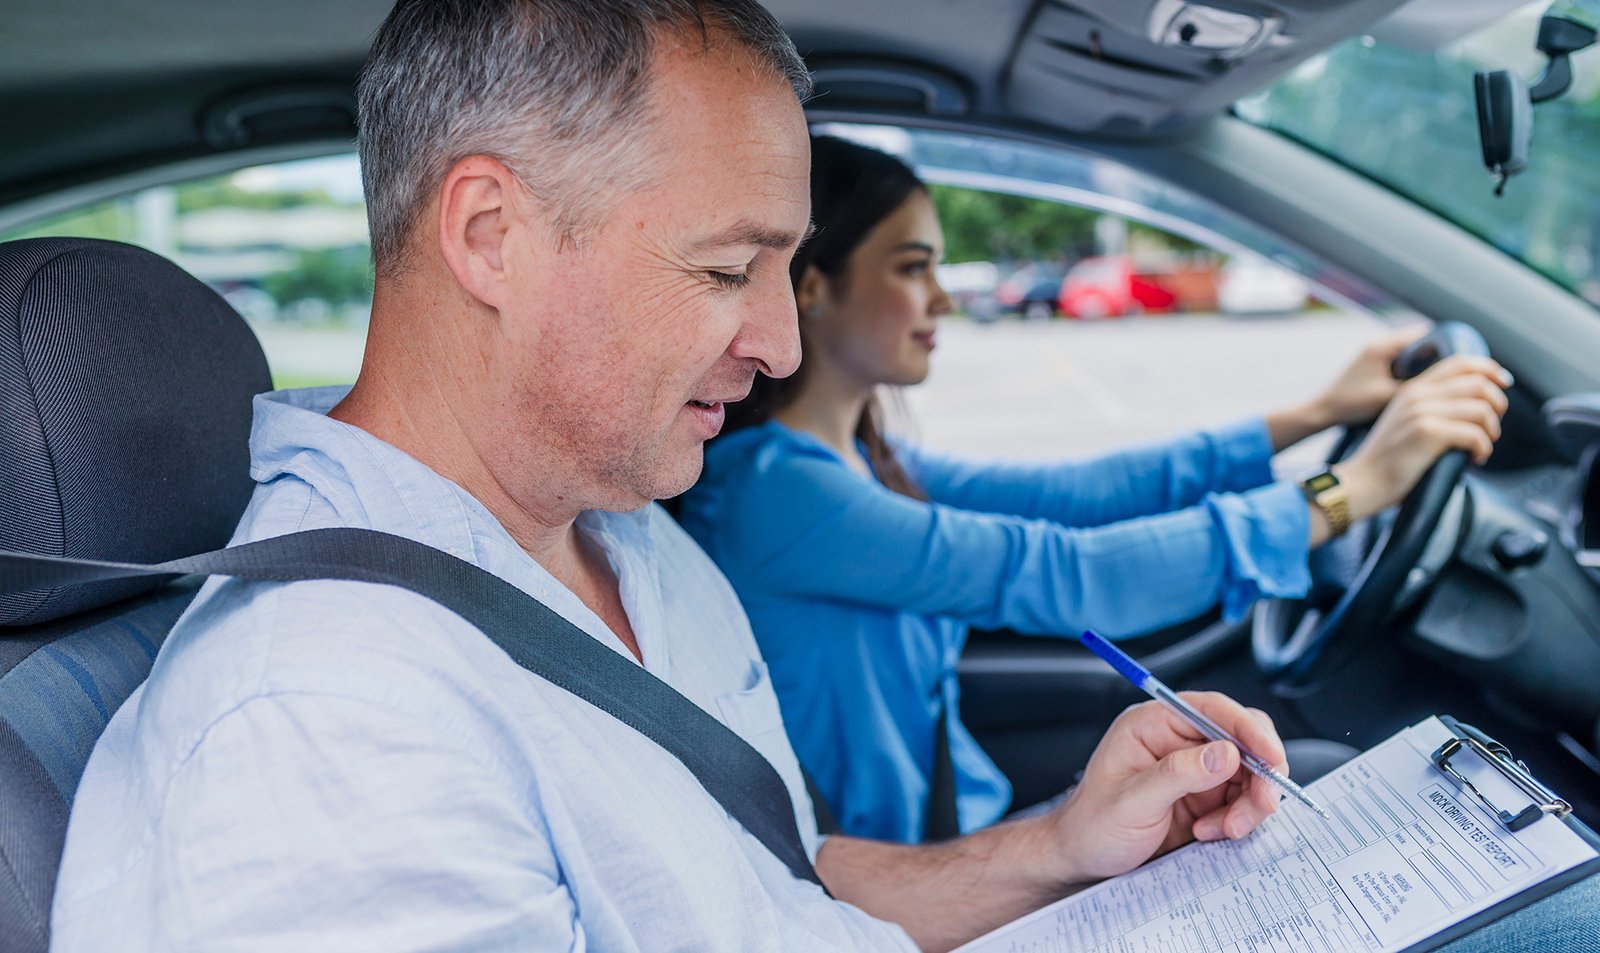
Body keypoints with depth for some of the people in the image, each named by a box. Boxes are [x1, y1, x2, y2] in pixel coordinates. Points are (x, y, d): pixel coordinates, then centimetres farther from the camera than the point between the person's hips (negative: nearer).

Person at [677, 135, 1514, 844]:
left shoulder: (864, 463, 5)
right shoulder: (764, 487, -24)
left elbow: (1074, 494, 4)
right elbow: (1059, 575, -28)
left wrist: (1315, 414, 3)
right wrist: (1353, 489, -24)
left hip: (963, 821, 8)